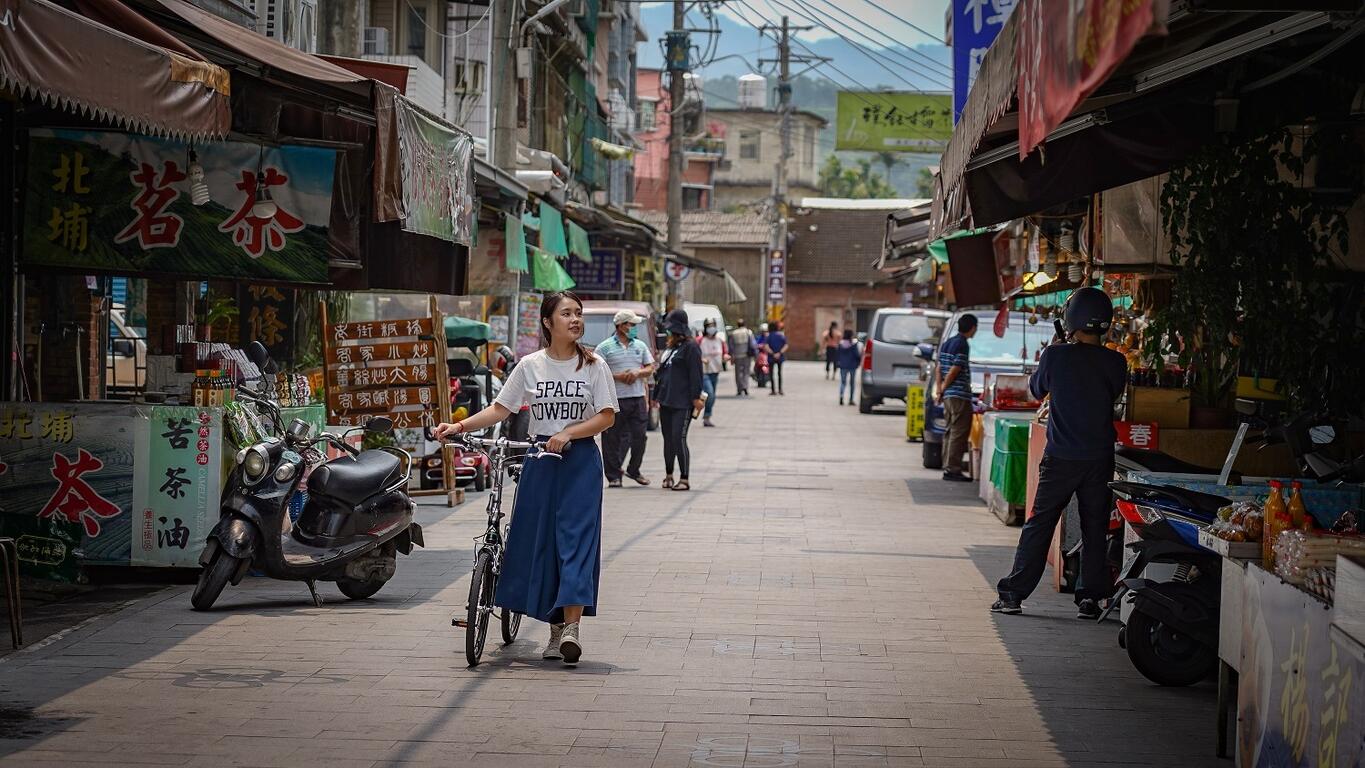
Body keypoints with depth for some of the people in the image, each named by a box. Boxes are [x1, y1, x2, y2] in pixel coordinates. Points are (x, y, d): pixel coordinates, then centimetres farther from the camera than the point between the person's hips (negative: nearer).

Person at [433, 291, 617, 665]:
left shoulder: (594, 365, 0)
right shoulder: (530, 365, 4)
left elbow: (607, 417, -4)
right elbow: (500, 409, 4)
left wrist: (568, 433, -17)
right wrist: (461, 426, -9)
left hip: (580, 460, -2)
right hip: (540, 462, 3)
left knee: (576, 537, -11)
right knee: (538, 540, 2)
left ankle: (572, 626, -17)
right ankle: (556, 629, 11)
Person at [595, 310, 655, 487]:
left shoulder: (640, 346, 15)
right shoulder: (605, 347, 1)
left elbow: (650, 368, 15)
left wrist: (638, 373, -6)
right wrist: (617, 377, -14)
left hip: (638, 398, 4)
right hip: (615, 399, -4)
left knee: (639, 436, 2)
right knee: (612, 439, -2)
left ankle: (633, 470, 20)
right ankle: (614, 476, 4)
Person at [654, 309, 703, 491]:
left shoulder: (690, 347, -8)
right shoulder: (670, 347, 18)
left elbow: (695, 374, -13)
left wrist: (696, 397, -19)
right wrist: (657, 396, 22)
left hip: (683, 403, -8)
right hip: (666, 401, 8)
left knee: (679, 439, -11)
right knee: (668, 439, 13)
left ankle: (684, 479, -6)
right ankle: (668, 475, 23)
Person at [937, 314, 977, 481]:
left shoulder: (947, 343, 15)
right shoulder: (963, 345, -13)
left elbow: (939, 368, 16)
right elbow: (954, 371, -16)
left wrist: (939, 390, 15)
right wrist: (943, 389, -5)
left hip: (948, 395, 9)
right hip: (959, 395, -9)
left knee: (950, 432, 14)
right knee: (959, 433, -7)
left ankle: (948, 468, 16)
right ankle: (952, 469, -9)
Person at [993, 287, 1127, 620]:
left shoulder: (1055, 356, -10)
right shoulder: (1115, 363, -5)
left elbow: (1036, 389, 8)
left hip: (1060, 458, -1)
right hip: (1099, 458, 1)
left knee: (1039, 524, 6)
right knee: (1095, 528, 10)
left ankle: (1012, 594, 6)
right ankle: (1090, 598, 9)